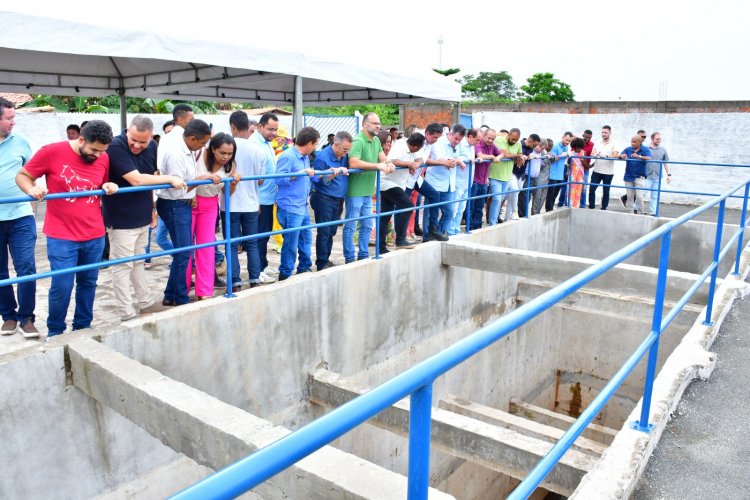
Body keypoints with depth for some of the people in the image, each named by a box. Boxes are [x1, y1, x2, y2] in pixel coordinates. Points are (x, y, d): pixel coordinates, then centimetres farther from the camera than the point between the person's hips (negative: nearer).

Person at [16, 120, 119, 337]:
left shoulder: (104, 158, 2)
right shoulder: (51, 152, -9)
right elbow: (22, 176, 1)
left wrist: (109, 187, -4)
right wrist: (31, 189, -21)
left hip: (95, 236, 4)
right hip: (61, 237, -3)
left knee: (88, 284, 12)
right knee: (62, 287, -1)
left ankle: (83, 328, 28)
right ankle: (55, 333, 20)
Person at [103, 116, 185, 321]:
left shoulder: (152, 147, 1)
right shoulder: (115, 147, -21)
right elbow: (136, 180, -28)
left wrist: (152, 206, 15)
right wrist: (170, 179, -21)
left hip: (142, 217, 7)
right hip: (121, 219, -7)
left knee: (138, 262, 19)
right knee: (123, 266, 1)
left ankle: (145, 303, 31)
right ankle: (127, 314, 8)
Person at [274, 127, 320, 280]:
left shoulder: (305, 157, 14)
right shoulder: (287, 156, -14)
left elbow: (311, 176, 22)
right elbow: (279, 179, -22)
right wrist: (300, 173, -24)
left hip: (302, 207, 9)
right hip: (290, 208, -9)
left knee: (306, 238, 17)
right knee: (291, 244, -2)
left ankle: (304, 268, 32)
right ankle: (285, 275, 11)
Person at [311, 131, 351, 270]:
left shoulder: (345, 156, 6)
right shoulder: (322, 157, -13)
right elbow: (320, 181, -13)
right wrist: (333, 174, -27)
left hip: (338, 199, 7)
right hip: (324, 199, -6)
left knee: (331, 232, 12)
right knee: (324, 232, -3)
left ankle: (326, 260, 22)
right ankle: (322, 263, 5)